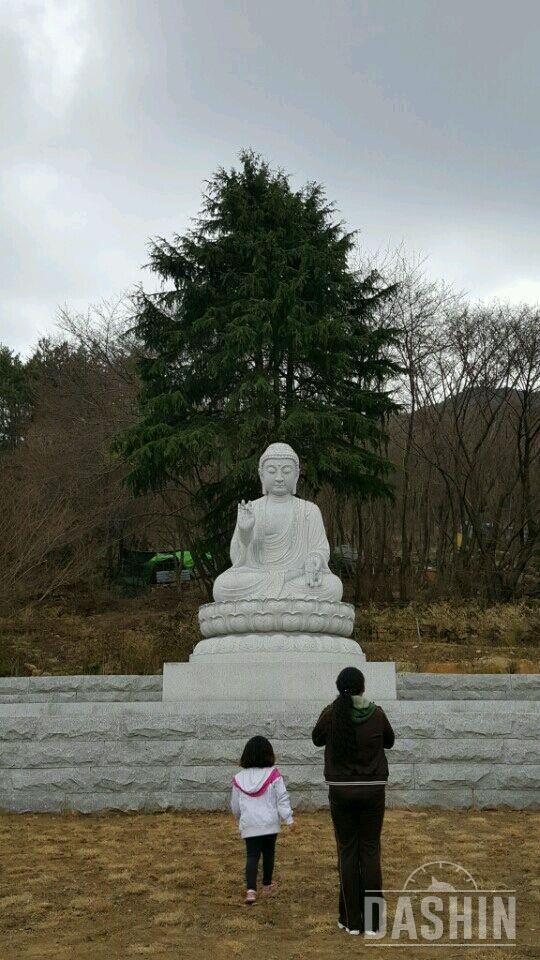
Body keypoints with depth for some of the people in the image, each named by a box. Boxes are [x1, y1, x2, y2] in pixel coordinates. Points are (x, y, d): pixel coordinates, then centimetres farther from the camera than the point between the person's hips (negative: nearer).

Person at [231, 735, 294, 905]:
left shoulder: (239, 778, 1)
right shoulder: (273, 775, -6)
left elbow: (235, 806, 10)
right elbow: (282, 798, -9)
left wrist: (240, 819, 28)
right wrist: (289, 818, -4)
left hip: (249, 825, 0)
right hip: (270, 823, 0)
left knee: (252, 856, 0)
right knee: (268, 853, 17)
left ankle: (251, 889, -17)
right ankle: (267, 885, 32)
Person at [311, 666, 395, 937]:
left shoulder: (331, 714, -9)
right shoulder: (377, 714, -7)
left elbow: (317, 740, 11)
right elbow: (389, 742, 12)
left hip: (341, 790, 0)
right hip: (372, 790, 0)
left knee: (347, 851, 8)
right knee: (370, 850, 6)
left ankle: (351, 921, 11)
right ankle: (371, 922, 5)